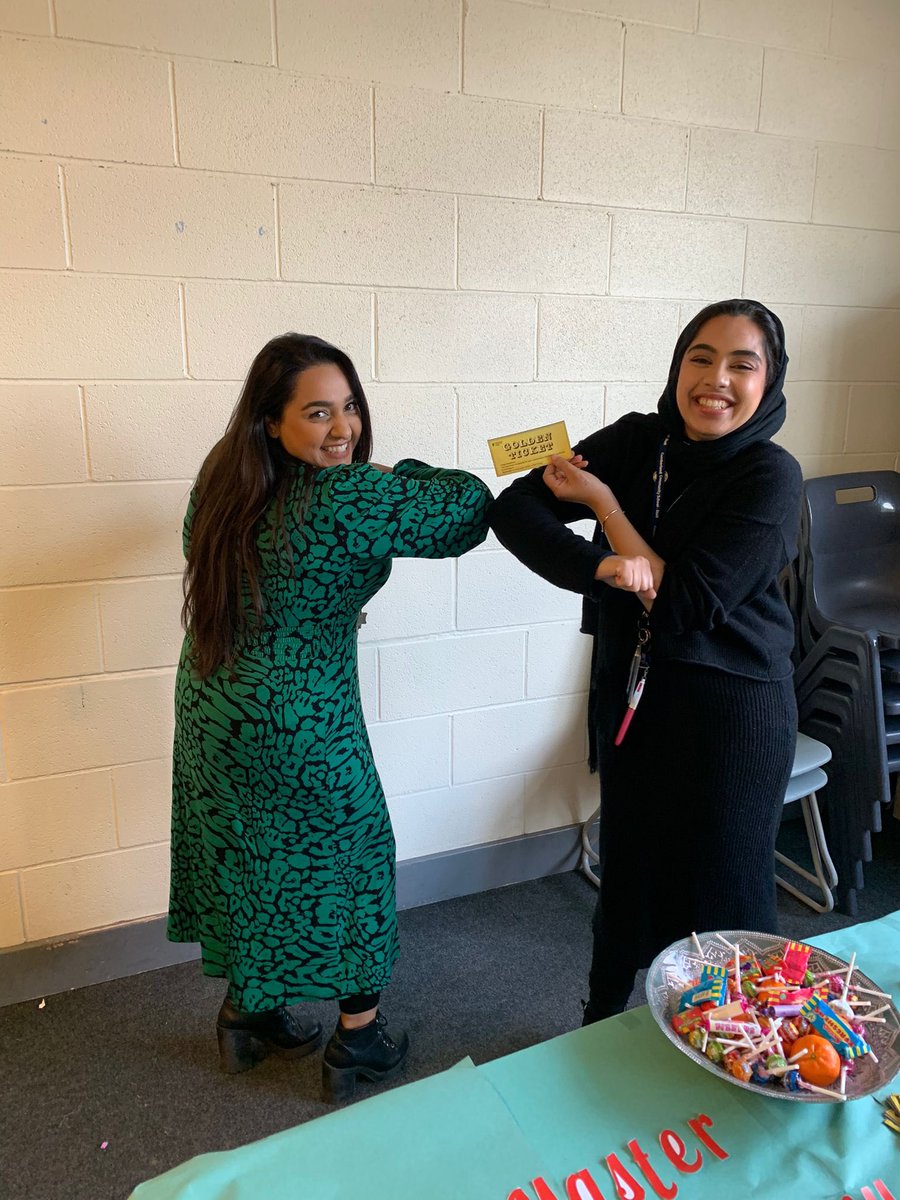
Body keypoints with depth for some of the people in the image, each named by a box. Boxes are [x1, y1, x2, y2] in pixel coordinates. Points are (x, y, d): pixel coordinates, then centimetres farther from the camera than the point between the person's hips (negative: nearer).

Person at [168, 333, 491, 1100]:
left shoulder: (222, 478, -3)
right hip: (300, 728, -7)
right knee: (354, 857, 14)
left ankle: (246, 1014, 45)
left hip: (210, 713, 8)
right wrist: (401, 474, 1)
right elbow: (470, 507, -17)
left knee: (245, 859, 24)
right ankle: (358, 1042, 32)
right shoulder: (347, 501, -25)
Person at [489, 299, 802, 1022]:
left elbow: (685, 607, -23)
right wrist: (601, 567, -28)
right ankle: (602, 1032, 44)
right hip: (631, 697, 4)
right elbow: (514, 508, -10)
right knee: (629, 872, 20)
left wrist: (601, 500, -16)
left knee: (721, 891, 10)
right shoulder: (638, 442, -3)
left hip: (731, 710, -4)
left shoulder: (770, 477, -16)